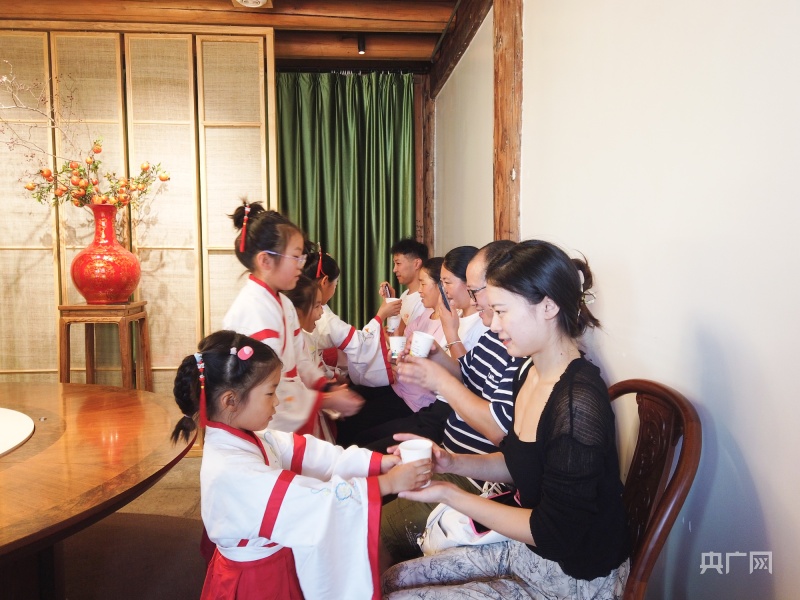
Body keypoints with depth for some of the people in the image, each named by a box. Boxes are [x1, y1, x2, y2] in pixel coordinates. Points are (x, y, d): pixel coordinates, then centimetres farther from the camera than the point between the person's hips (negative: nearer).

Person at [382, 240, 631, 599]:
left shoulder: (578, 401, -29)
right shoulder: (529, 373, -2)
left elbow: (552, 532, -23)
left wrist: (449, 494, -20)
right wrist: (451, 462, -4)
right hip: (526, 547, 7)